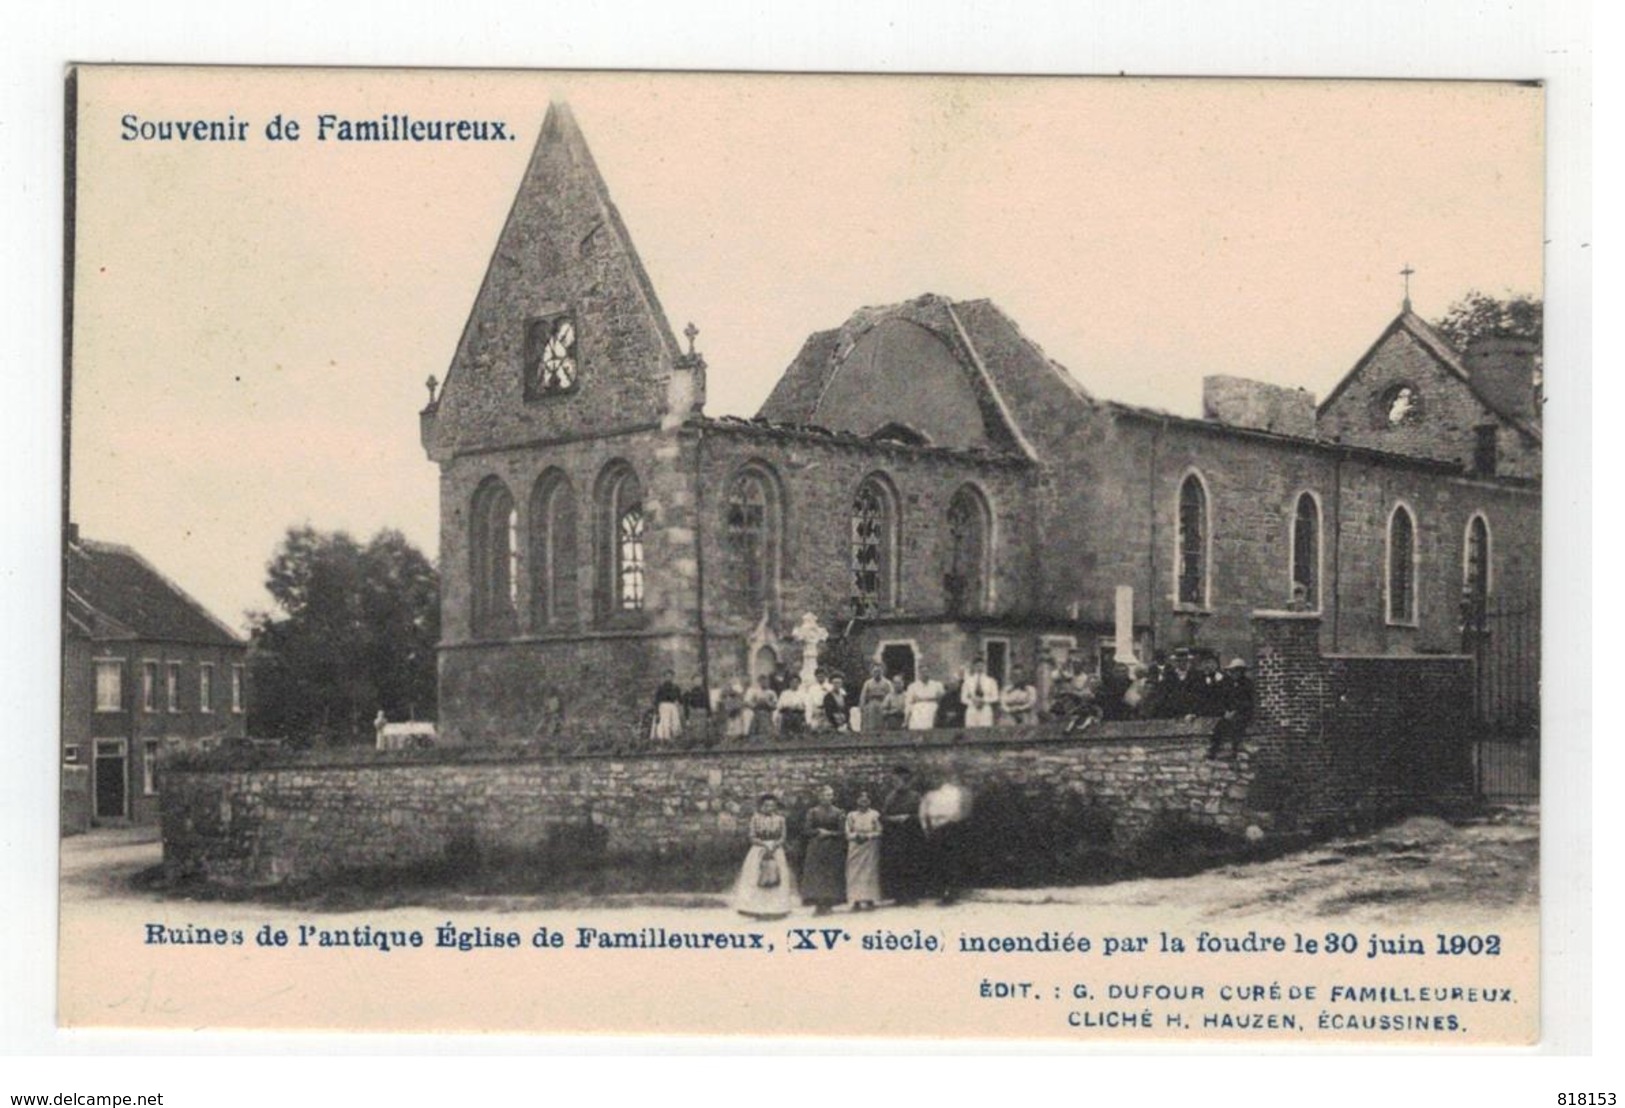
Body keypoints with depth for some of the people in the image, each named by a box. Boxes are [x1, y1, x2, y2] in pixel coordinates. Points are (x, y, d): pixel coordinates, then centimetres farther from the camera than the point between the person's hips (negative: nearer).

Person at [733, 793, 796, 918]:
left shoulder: (780, 819, 3)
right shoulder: (755, 819, 0)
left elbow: (782, 838, 1)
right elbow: (753, 838, -2)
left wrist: (774, 846, -16)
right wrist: (765, 845, -16)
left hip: (776, 852, 1)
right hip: (758, 852, -1)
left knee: (775, 879, -2)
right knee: (756, 879, -6)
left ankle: (775, 910, 1)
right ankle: (758, 910, -4)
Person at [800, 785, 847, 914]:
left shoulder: (838, 813, 3)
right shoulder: (813, 812, 4)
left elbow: (842, 833, -2)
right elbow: (807, 830, 0)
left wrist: (829, 833, -13)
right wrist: (819, 831, -14)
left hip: (833, 849, 0)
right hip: (816, 849, 0)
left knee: (831, 875, -3)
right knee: (816, 875, -6)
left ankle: (827, 905, 1)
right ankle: (818, 905, -4)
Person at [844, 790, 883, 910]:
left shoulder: (875, 815, 4)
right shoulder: (851, 815, 8)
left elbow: (879, 832, 1)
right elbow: (848, 833, 5)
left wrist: (867, 836, -13)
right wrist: (856, 836, -13)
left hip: (870, 847, -1)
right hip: (855, 847, 1)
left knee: (870, 871, -7)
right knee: (855, 872, -6)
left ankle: (869, 900, -5)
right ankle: (856, 901, -7)